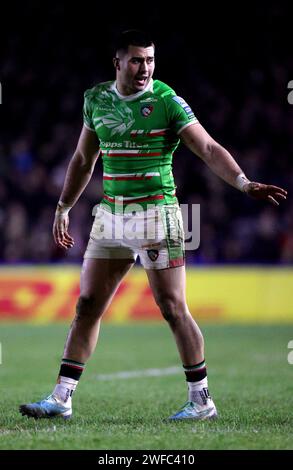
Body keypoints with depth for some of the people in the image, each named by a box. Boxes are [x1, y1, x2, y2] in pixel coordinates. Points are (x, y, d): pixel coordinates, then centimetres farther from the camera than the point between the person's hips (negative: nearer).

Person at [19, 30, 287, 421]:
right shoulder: (96, 99, 8)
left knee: (173, 309, -5)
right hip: (110, 216, 5)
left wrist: (244, 183, -28)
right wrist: (64, 208, 22)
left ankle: (202, 400, 5)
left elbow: (208, 148, -14)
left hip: (156, 214, -5)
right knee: (87, 306, 5)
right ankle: (61, 399, 10)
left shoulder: (167, 101, -8)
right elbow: (83, 158, 20)